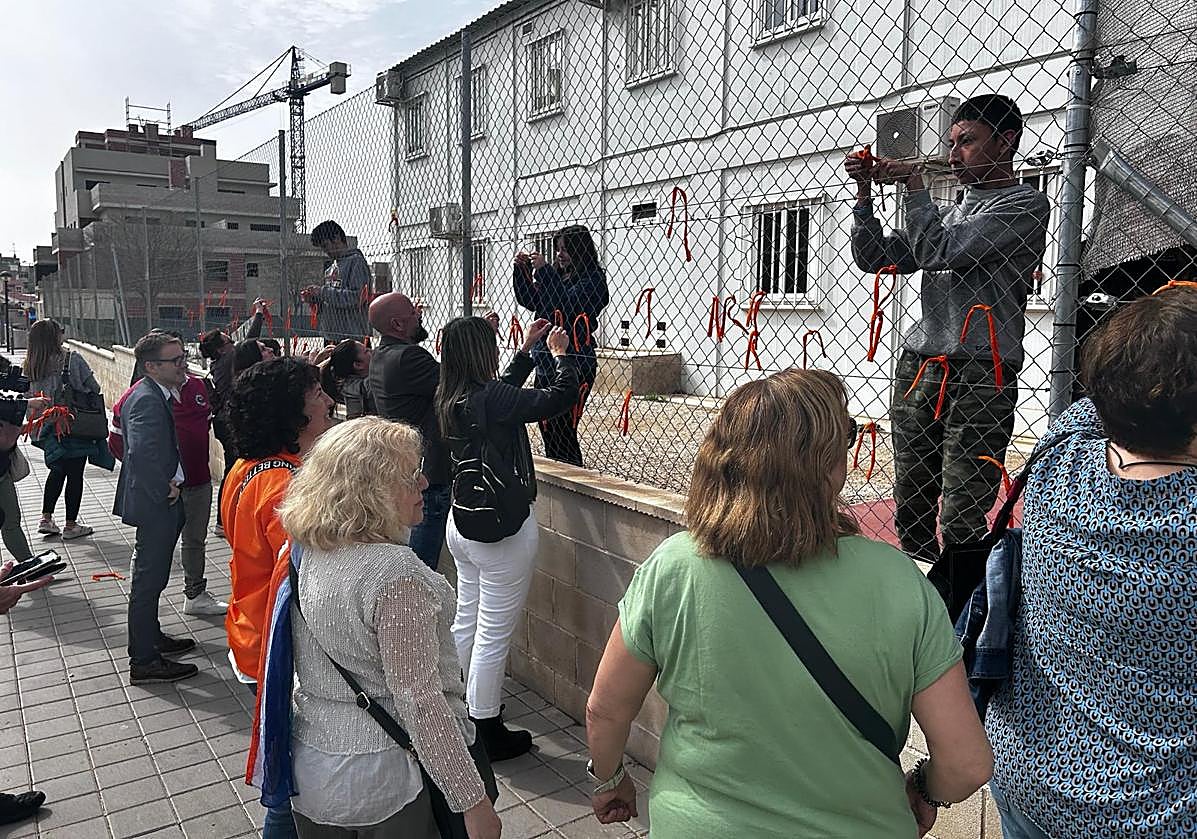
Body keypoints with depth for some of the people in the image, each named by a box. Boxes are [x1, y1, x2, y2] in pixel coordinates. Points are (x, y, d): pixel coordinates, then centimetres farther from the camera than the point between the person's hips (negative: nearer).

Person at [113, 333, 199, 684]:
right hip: (155, 503, -11)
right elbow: (142, 453, -31)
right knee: (149, 579, -1)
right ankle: (144, 662, 8)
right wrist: (165, 492, -20)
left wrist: (171, 482, 6)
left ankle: (151, 638, 38)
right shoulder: (147, 399, -22)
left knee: (151, 575, 22)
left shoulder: (157, 393, 10)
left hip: (159, 500, 11)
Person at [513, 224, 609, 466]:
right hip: (546, 361, 8)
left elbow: (566, 304, -20)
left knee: (563, 430, -8)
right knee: (546, 427, 11)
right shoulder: (558, 275, 15)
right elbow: (529, 300, 15)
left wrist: (544, 272, -16)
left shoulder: (592, 279, -6)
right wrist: (523, 270, 4)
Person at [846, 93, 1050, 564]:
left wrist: (914, 185, -2)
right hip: (916, 366, 7)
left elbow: (936, 252, -11)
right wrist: (864, 193, 10)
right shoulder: (952, 210, 23)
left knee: (960, 523, -9)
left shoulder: (1025, 203, 1)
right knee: (910, 508, 9)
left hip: (978, 372, -6)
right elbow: (874, 258, 19)